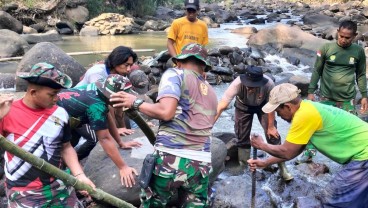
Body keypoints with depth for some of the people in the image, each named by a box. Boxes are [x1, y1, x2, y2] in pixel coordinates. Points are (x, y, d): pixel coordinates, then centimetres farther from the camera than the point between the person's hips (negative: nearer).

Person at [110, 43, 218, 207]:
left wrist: (135, 103, 1)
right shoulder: (211, 93, 20)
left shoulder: (175, 74, 2)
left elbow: (166, 112, -12)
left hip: (171, 159, -4)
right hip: (201, 164, 5)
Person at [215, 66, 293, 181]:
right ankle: (243, 166, 20)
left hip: (262, 105, 0)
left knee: (273, 134, -5)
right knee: (242, 136, 1)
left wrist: (271, 126, -12)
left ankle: (282, 167, 11)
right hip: (243, 106, 0)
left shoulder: (269, 84, -39)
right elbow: (221, 106, -43)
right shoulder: (237, 84, -41)